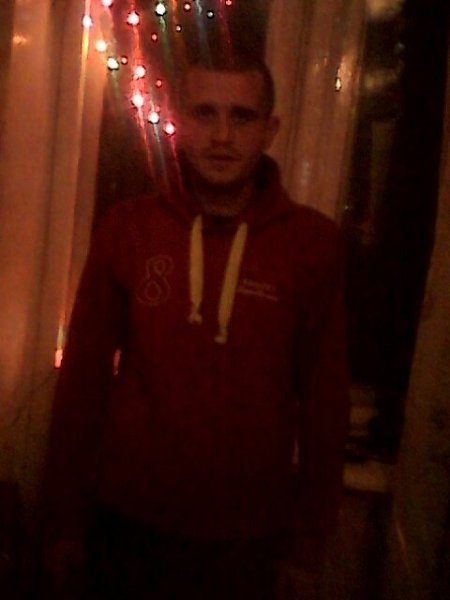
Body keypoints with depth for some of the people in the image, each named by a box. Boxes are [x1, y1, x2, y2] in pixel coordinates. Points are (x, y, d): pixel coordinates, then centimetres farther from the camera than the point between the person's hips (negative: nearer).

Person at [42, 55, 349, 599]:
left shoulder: (314, 242, -8)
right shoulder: (127, 227, -6)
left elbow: (325, 395, -3)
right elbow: (83, 376, -3)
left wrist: (314, 529, 2)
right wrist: (66, 519, 0)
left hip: (248, 539, 0)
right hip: (127, 523, 1)